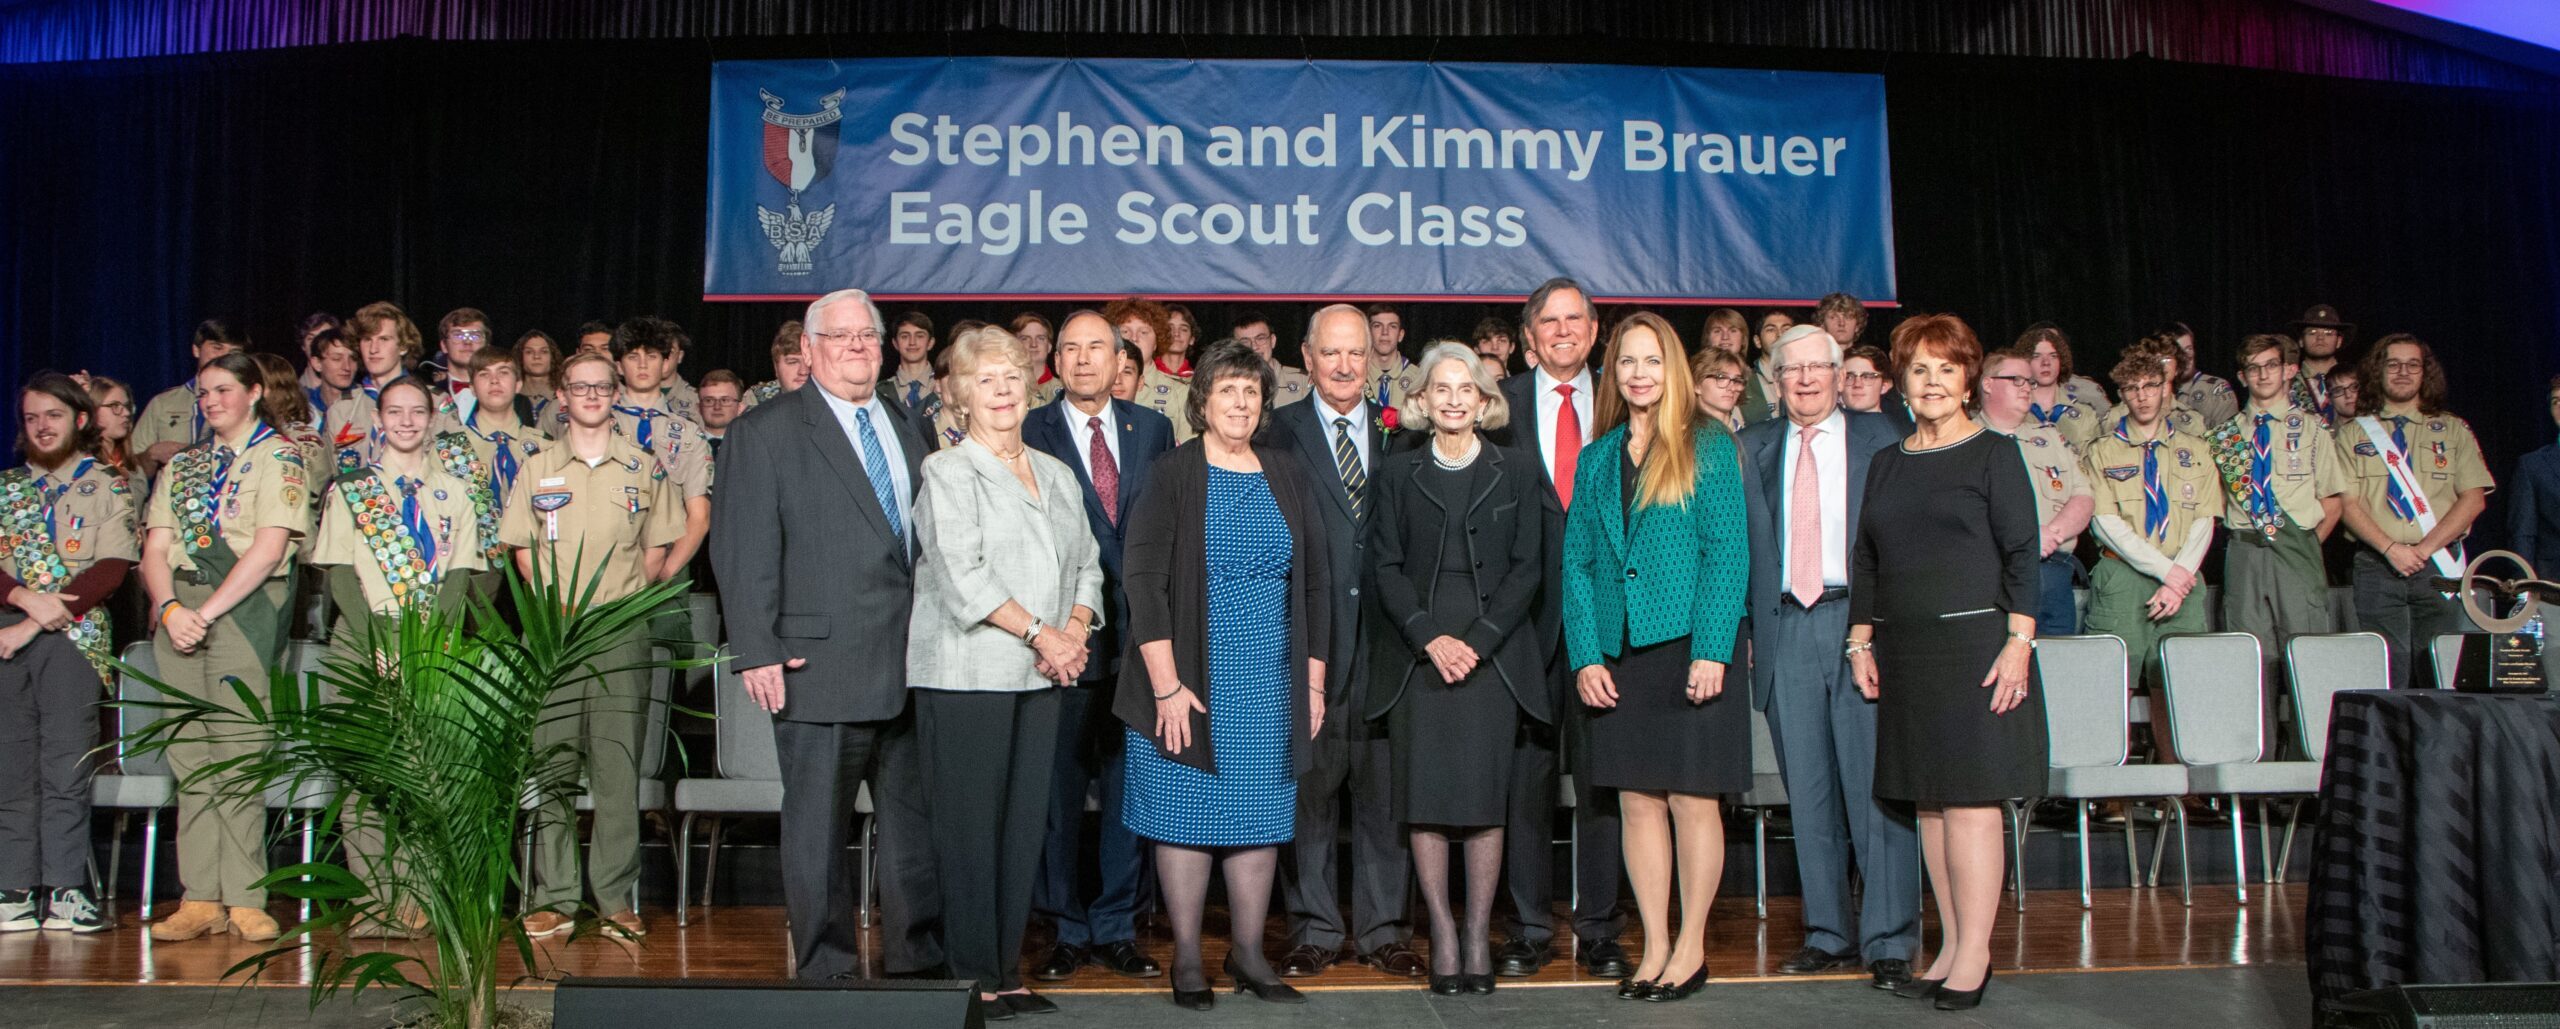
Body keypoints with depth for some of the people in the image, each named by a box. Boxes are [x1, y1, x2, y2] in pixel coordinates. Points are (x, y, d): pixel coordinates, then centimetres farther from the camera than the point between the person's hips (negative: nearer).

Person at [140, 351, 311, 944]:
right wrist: (171, 607, -7)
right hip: (179, 604, 5)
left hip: (246, 606, -5)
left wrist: (208, 611, -13)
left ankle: (244, 900, -8)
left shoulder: (278, 456, 4)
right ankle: (200, 899, 4)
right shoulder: (181, 465, 21)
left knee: (237, 755, -11)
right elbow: (155, 549, 12)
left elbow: (270, 545, -8)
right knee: (190, 757, 2)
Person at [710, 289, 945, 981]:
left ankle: (917, 958, 23)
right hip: (821, 669, -5)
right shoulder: (764, 431, -1)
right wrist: (757, 652, -14)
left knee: (919, 820, 11)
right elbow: (743, 550, -7)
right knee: (818, 827, 4)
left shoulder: (904, 424, 16)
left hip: (914, 665, 5)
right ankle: (826, 970, 15)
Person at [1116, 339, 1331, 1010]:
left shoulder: (1289, 478, 8)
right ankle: (1187, 959, 14)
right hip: (1190, 680, -3)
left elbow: (1316, 581, 11)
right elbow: (1144, 583, -9)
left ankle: (1248, 954, 19)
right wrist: (1168, 686, -15)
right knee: (1188, 815, 3)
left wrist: (1314, 680, 6)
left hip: (1271, 685, 4)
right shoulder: (1172, 477, -3)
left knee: (1261, 817, 7)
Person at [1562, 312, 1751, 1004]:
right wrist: (1585, 655, -1)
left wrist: (1711, 652, -14)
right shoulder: (1595, 459, 13)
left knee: (1693, 800, 0)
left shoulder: (1709, 448, 1)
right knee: (1638, 803, 7)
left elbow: (1727, 551, -5)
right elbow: (1576, 562, 10)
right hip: (1619, 655, 4)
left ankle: (1690, 948, 12)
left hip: (1688, 646, -4)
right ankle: (1655, 947, 16)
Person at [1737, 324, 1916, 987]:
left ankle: (1889, 940, 3)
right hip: (1785, 631, 3)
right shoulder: (1751, 450, 13)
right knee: (1809, 792, 7)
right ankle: (1829, 934, 17)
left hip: (1861, 623, -2)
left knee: (1875, 783, -4)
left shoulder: (1879, 439, 6)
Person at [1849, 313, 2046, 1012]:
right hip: (1904, 653, 5)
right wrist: (1861, 641, 9)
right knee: (1927, 802, 6)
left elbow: (2022, 552, -4)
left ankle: (1974, 955, 2)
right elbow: (1866, 560, 17)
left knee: (1971, 801, -5)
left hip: (1975, 645, -5)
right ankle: (1950, 947, 14)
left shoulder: (1994, 454, 1)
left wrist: (2018, 642, -13)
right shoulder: (1886, 464, 15)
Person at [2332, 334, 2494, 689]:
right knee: (2386, 671, -5)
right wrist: (2391, 548, -13)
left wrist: (2425, 547, -9)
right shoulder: (2353, 434, 9)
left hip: (2439, 565, 1)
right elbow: (2347, 503, 1)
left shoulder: (2454, 430, 12)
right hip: (2377, 566, -1)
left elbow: (2474, 498, 3)